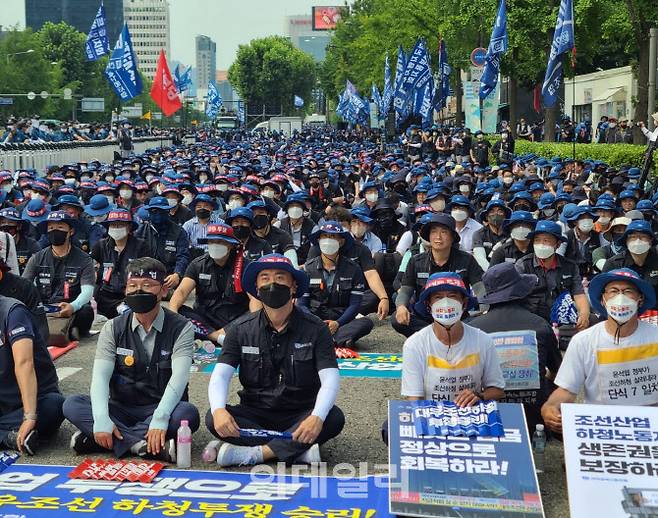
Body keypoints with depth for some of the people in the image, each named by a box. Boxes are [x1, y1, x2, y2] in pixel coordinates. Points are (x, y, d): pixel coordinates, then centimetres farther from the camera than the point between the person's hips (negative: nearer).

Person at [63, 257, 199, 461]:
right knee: (72, 405, -20)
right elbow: (101, 376, -10)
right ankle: (139, 443, -31)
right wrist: (101, 420, -29)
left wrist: (160, 419, -36)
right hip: (121, 409, 2)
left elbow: (179, 377, -20)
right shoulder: (113, 329, 2)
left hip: (162, 408, -2)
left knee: (188, 414, -34)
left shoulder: (181, 328, -6)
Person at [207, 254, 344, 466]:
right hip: (255, 415, 1)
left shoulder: (315, 329, -7)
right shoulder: (241, 329, -1)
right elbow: (220, 375, -9)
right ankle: (299, 450, -25)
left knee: (334, 418, -30)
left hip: (300, 416, -1)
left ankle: (254, 452, -27)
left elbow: (330, 379, -16)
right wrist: (218, 409, -31)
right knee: (213, 419, -26)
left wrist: (317, 417, -37)